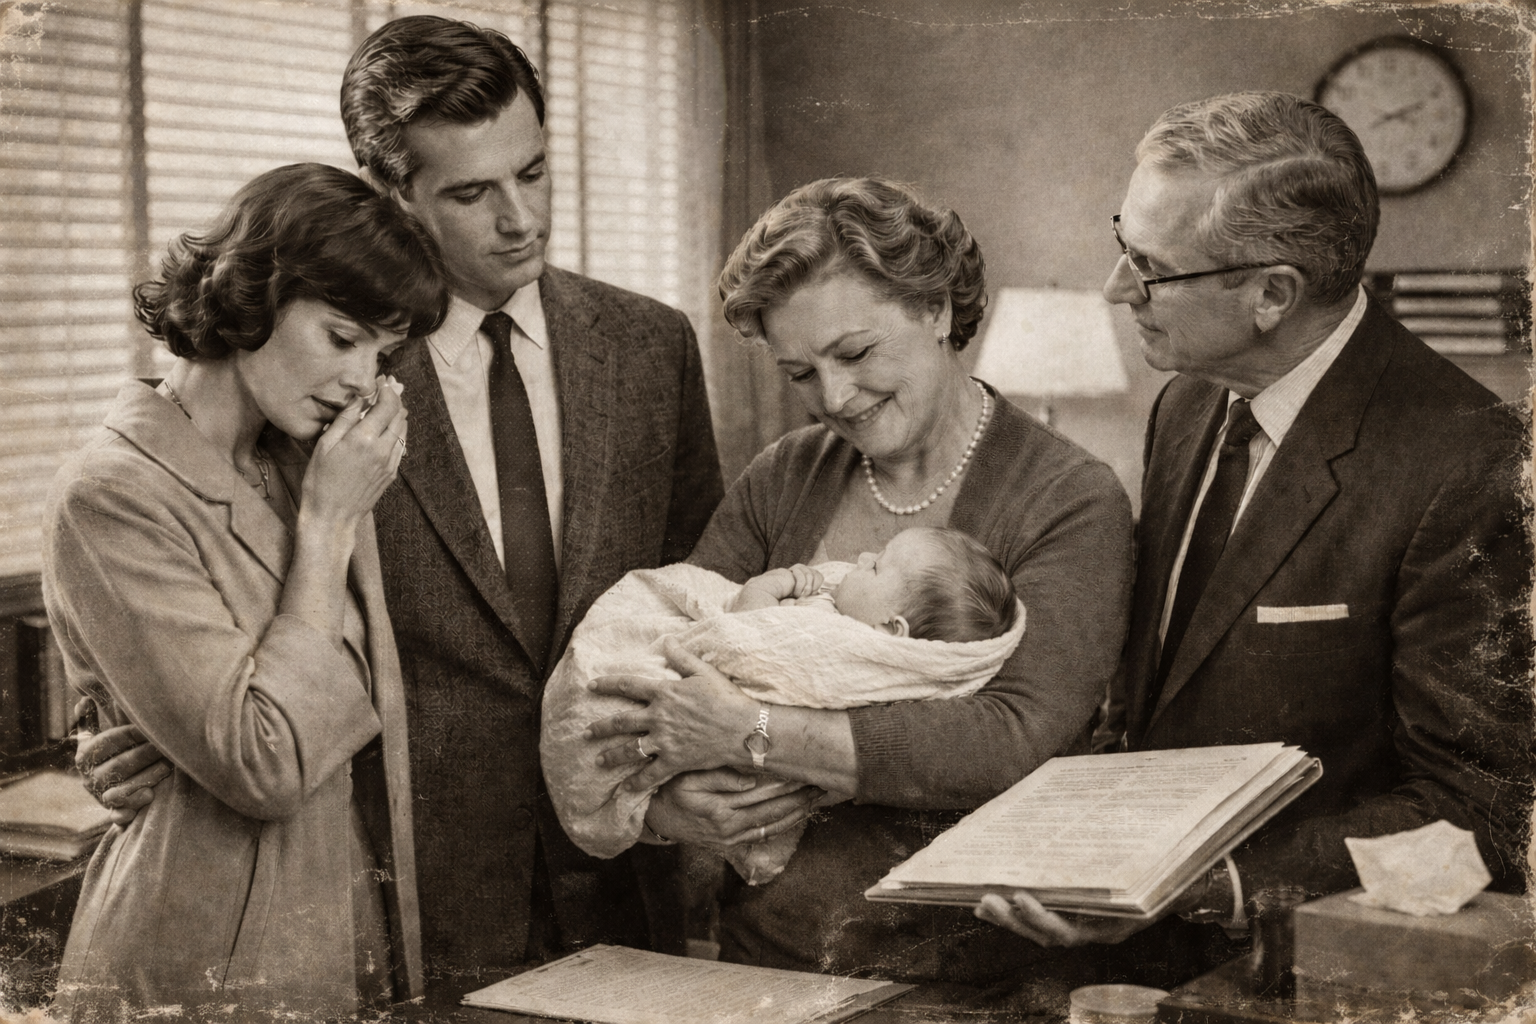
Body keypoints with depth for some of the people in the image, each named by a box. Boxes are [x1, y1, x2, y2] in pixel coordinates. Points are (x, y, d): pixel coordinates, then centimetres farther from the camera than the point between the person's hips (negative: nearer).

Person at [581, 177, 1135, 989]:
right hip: (764, 955, 5)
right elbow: (643, 696, 8)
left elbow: (1017, 745, -17)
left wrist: (750, 735, -17)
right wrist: (665, 804, -13)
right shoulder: (781, 481, 9)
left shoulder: (1069, 501, -5)